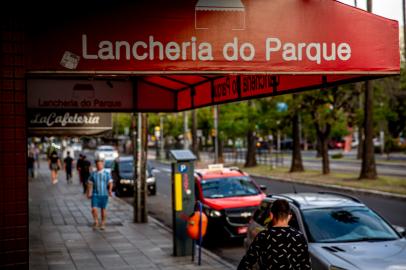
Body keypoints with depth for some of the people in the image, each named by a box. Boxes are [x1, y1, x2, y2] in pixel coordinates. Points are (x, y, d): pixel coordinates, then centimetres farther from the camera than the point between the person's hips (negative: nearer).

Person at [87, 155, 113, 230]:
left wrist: (110, 190, -19)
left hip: (104, 194, 0)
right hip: (95, 194, 1)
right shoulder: (93, 174, 3)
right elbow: (90, 184, 9)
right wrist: (89, 193, 6)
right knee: (94, 209, -11)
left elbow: (110, 183, -4)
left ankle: (103, 224, 22)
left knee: (103, 210, 8)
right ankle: (96, 222, 10)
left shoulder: (107, 173, 0)